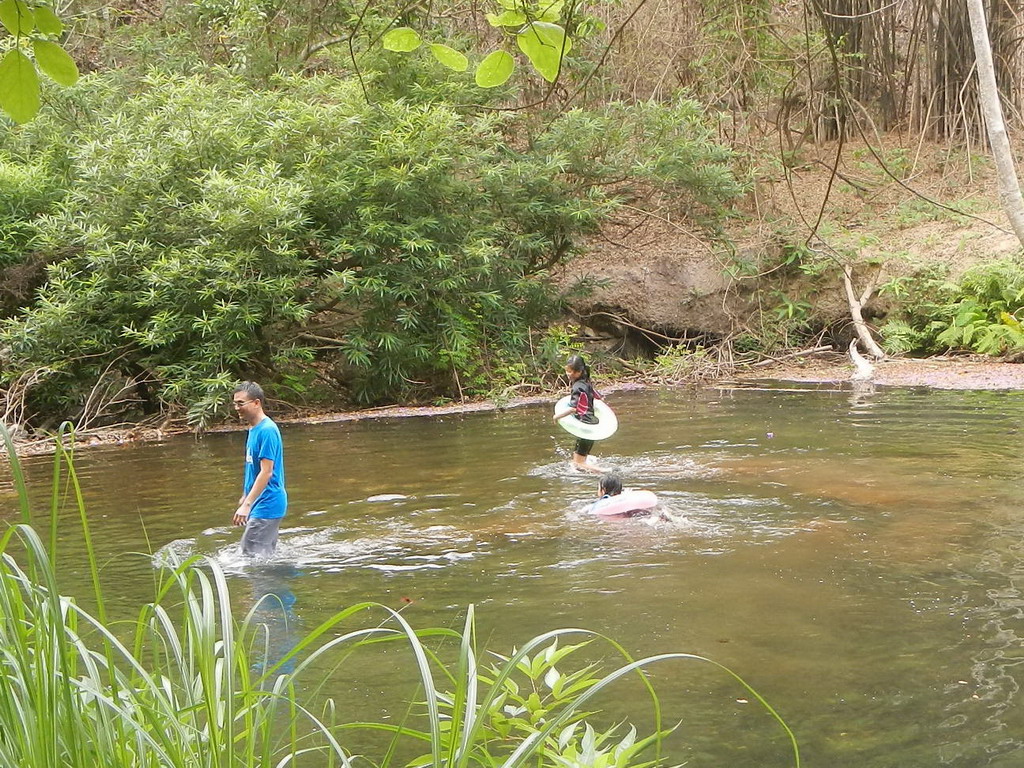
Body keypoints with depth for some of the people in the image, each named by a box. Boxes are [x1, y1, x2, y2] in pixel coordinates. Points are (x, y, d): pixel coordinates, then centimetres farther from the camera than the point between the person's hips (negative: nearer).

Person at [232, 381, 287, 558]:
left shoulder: (267, 430, -19)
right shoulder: (253, 429, 11)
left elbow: (266, 472, -24)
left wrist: (247, 504, -27)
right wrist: (245, 496, 27)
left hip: (267, 503, -10)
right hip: (260, 503, 10)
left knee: (253, 556, -10)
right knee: (266, 553, 15)